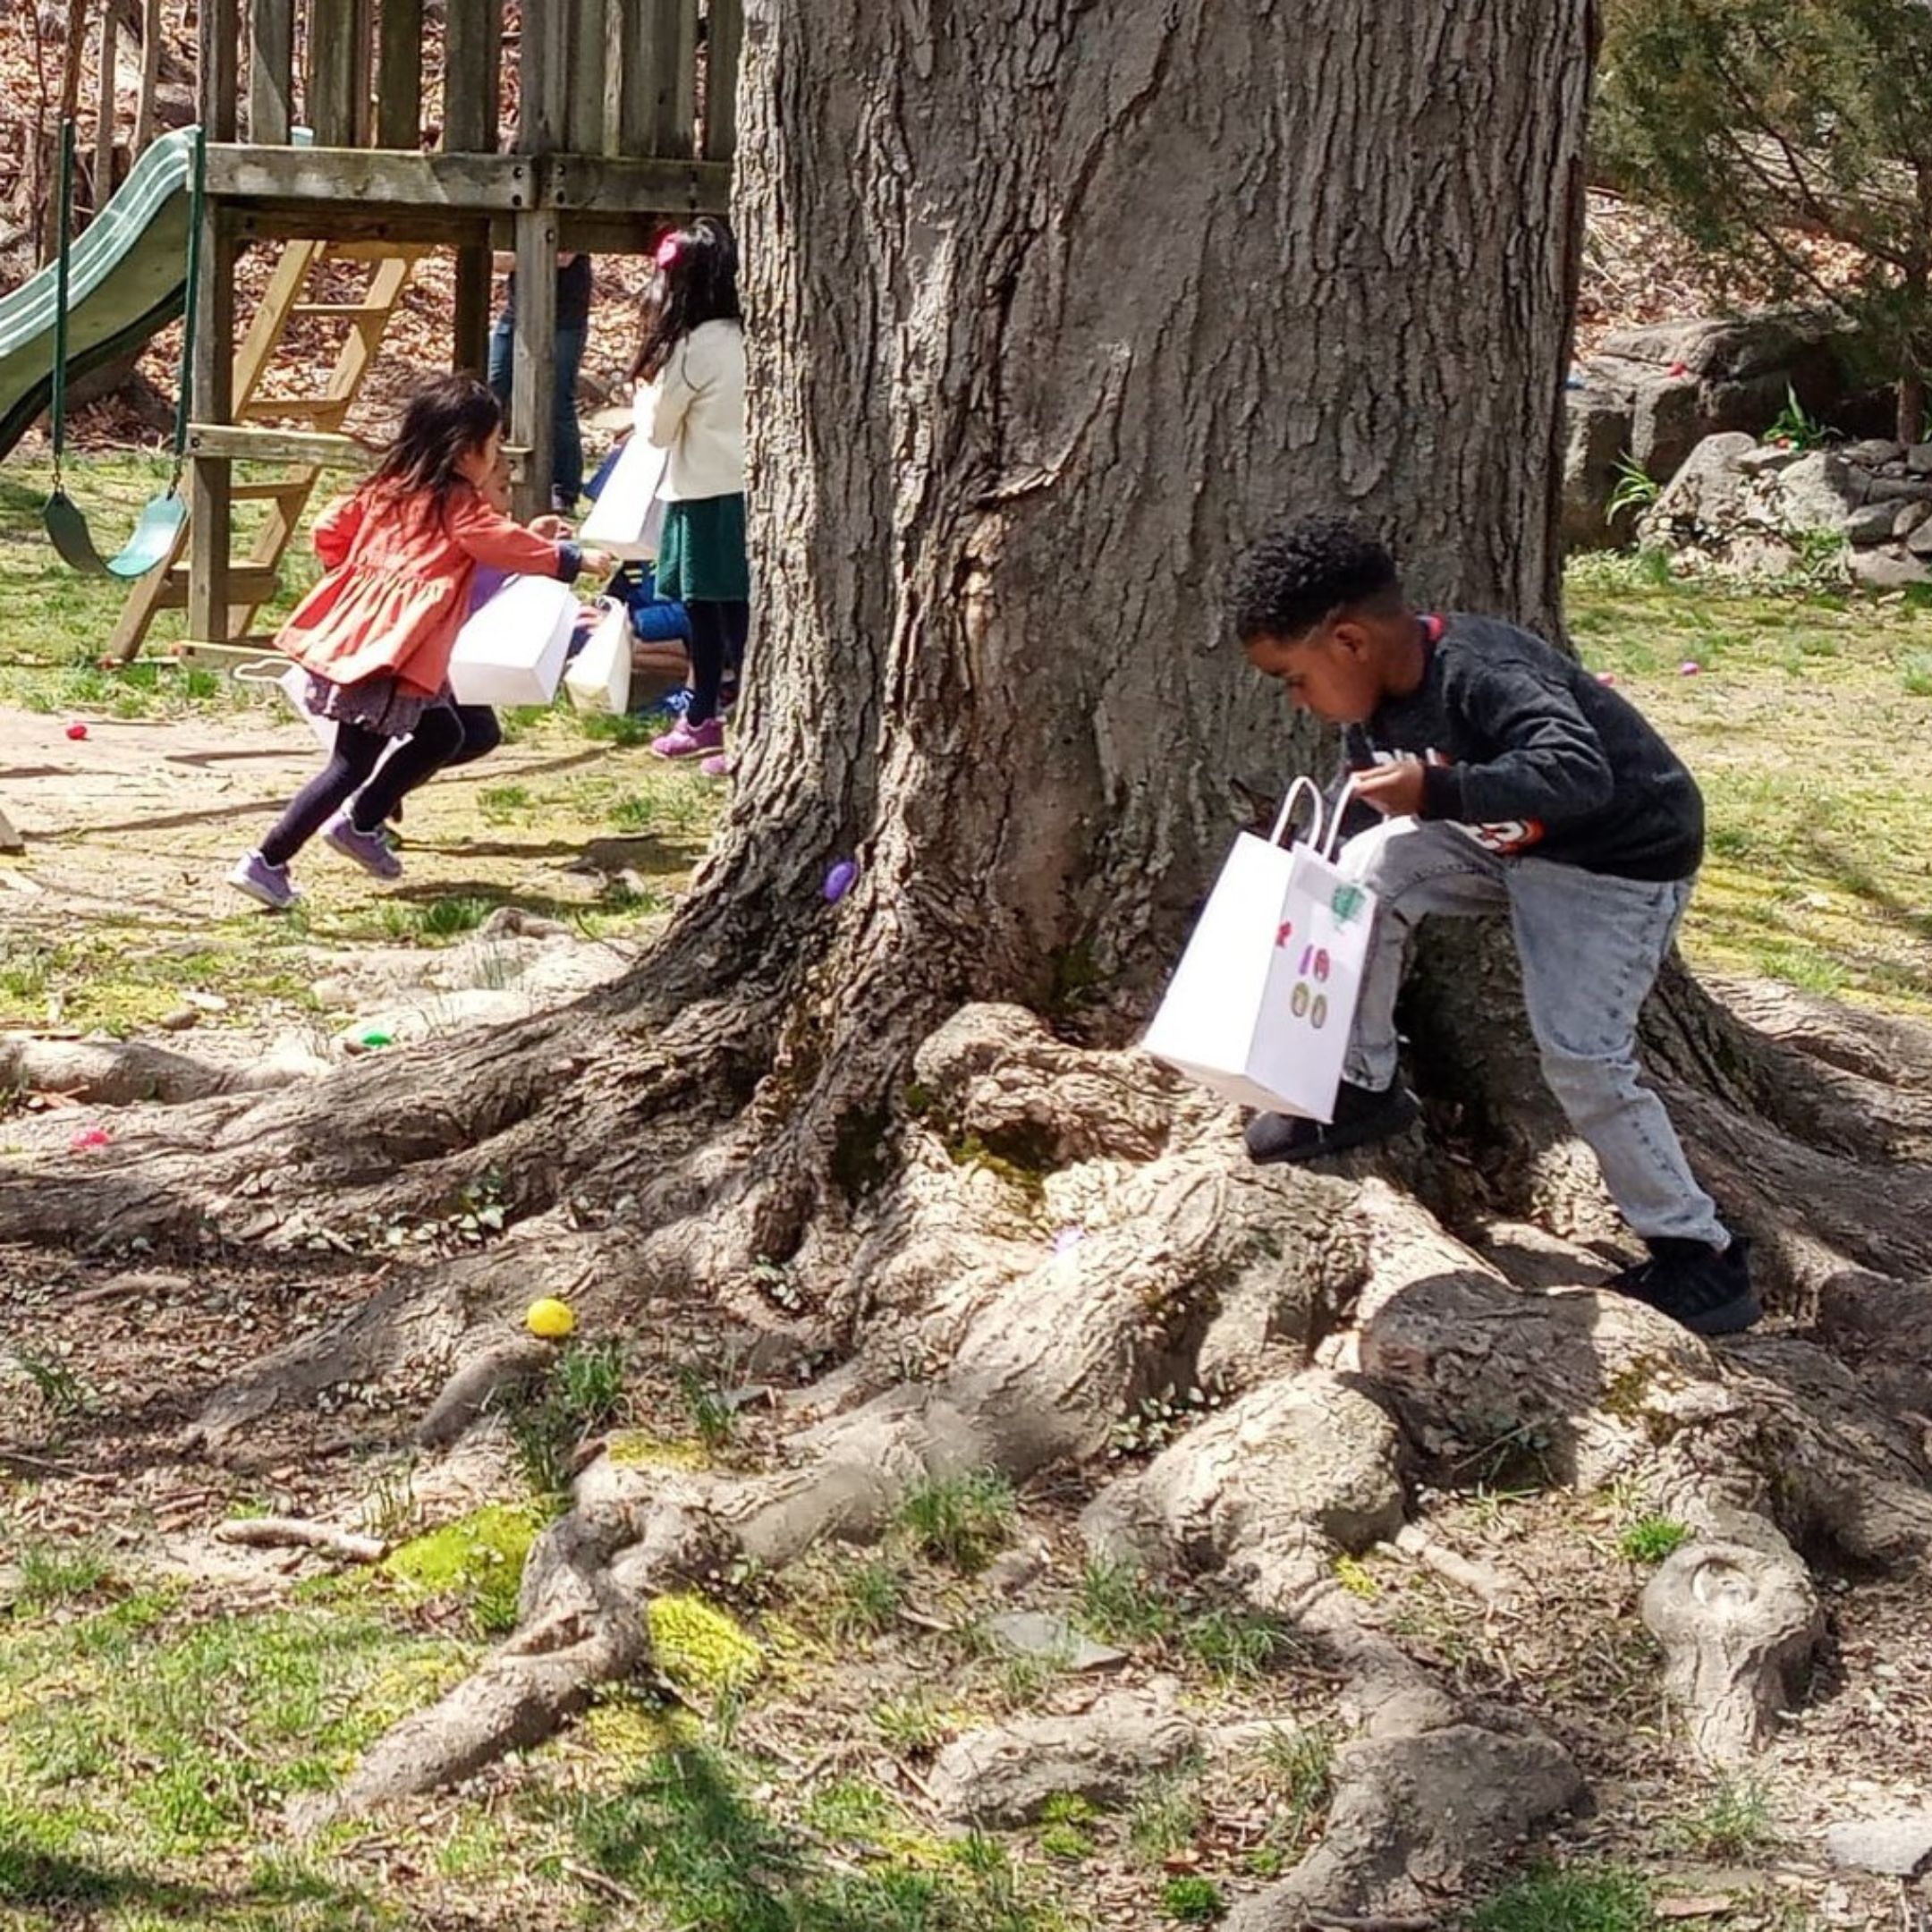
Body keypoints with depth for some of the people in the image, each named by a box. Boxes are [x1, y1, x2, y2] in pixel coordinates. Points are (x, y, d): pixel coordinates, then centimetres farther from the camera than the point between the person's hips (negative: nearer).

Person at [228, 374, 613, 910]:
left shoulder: (388, 490, 14)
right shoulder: (458, 506, -6)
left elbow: (330, 528, 13)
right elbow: (511, 546, -1)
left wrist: (351, 574, 26)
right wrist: (572, 560, 13)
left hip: (353, 636, 9)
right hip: (389, 655, -9)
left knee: (441, 734, 21)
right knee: (352, 765, -6)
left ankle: (361, 822, 24)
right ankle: (265, 863, -7)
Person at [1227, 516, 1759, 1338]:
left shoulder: (1483, 673, -34)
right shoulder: (1372, 705, -6)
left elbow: (1579, 773, -47)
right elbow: (1364, 803, 8)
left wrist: (1437, 791, -54)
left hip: (1620, 860, -8)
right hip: (1504, 841, 8)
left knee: (1583, 1056, -15)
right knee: (1365, 872, -13)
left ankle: (1701, 1257, -2)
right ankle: (1364, 1087, 4)